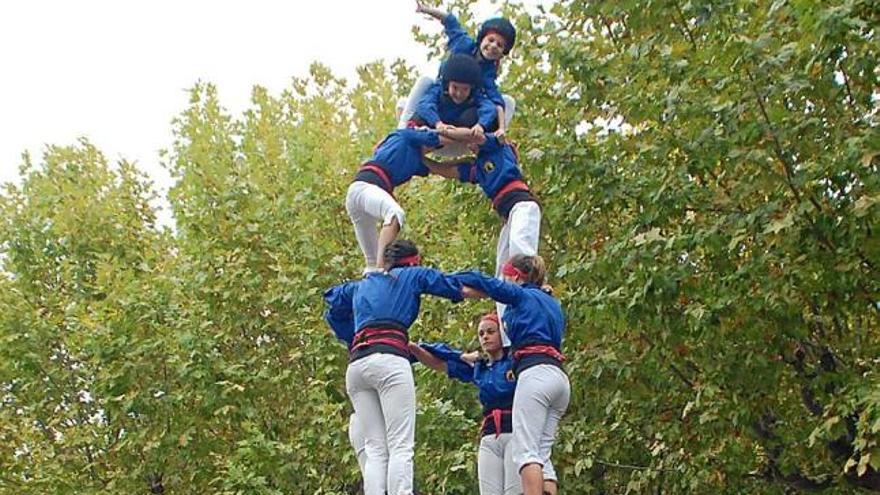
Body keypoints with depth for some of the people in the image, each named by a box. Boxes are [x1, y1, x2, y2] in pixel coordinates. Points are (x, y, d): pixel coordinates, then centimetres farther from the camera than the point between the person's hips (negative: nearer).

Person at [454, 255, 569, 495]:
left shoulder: (522, 295, 7)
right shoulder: (553, 304, 28)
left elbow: (480, 281, 4)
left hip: (536, 375, -8)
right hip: (560, 378, 8)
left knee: (525, 450, -15)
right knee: (541, 455, 3)